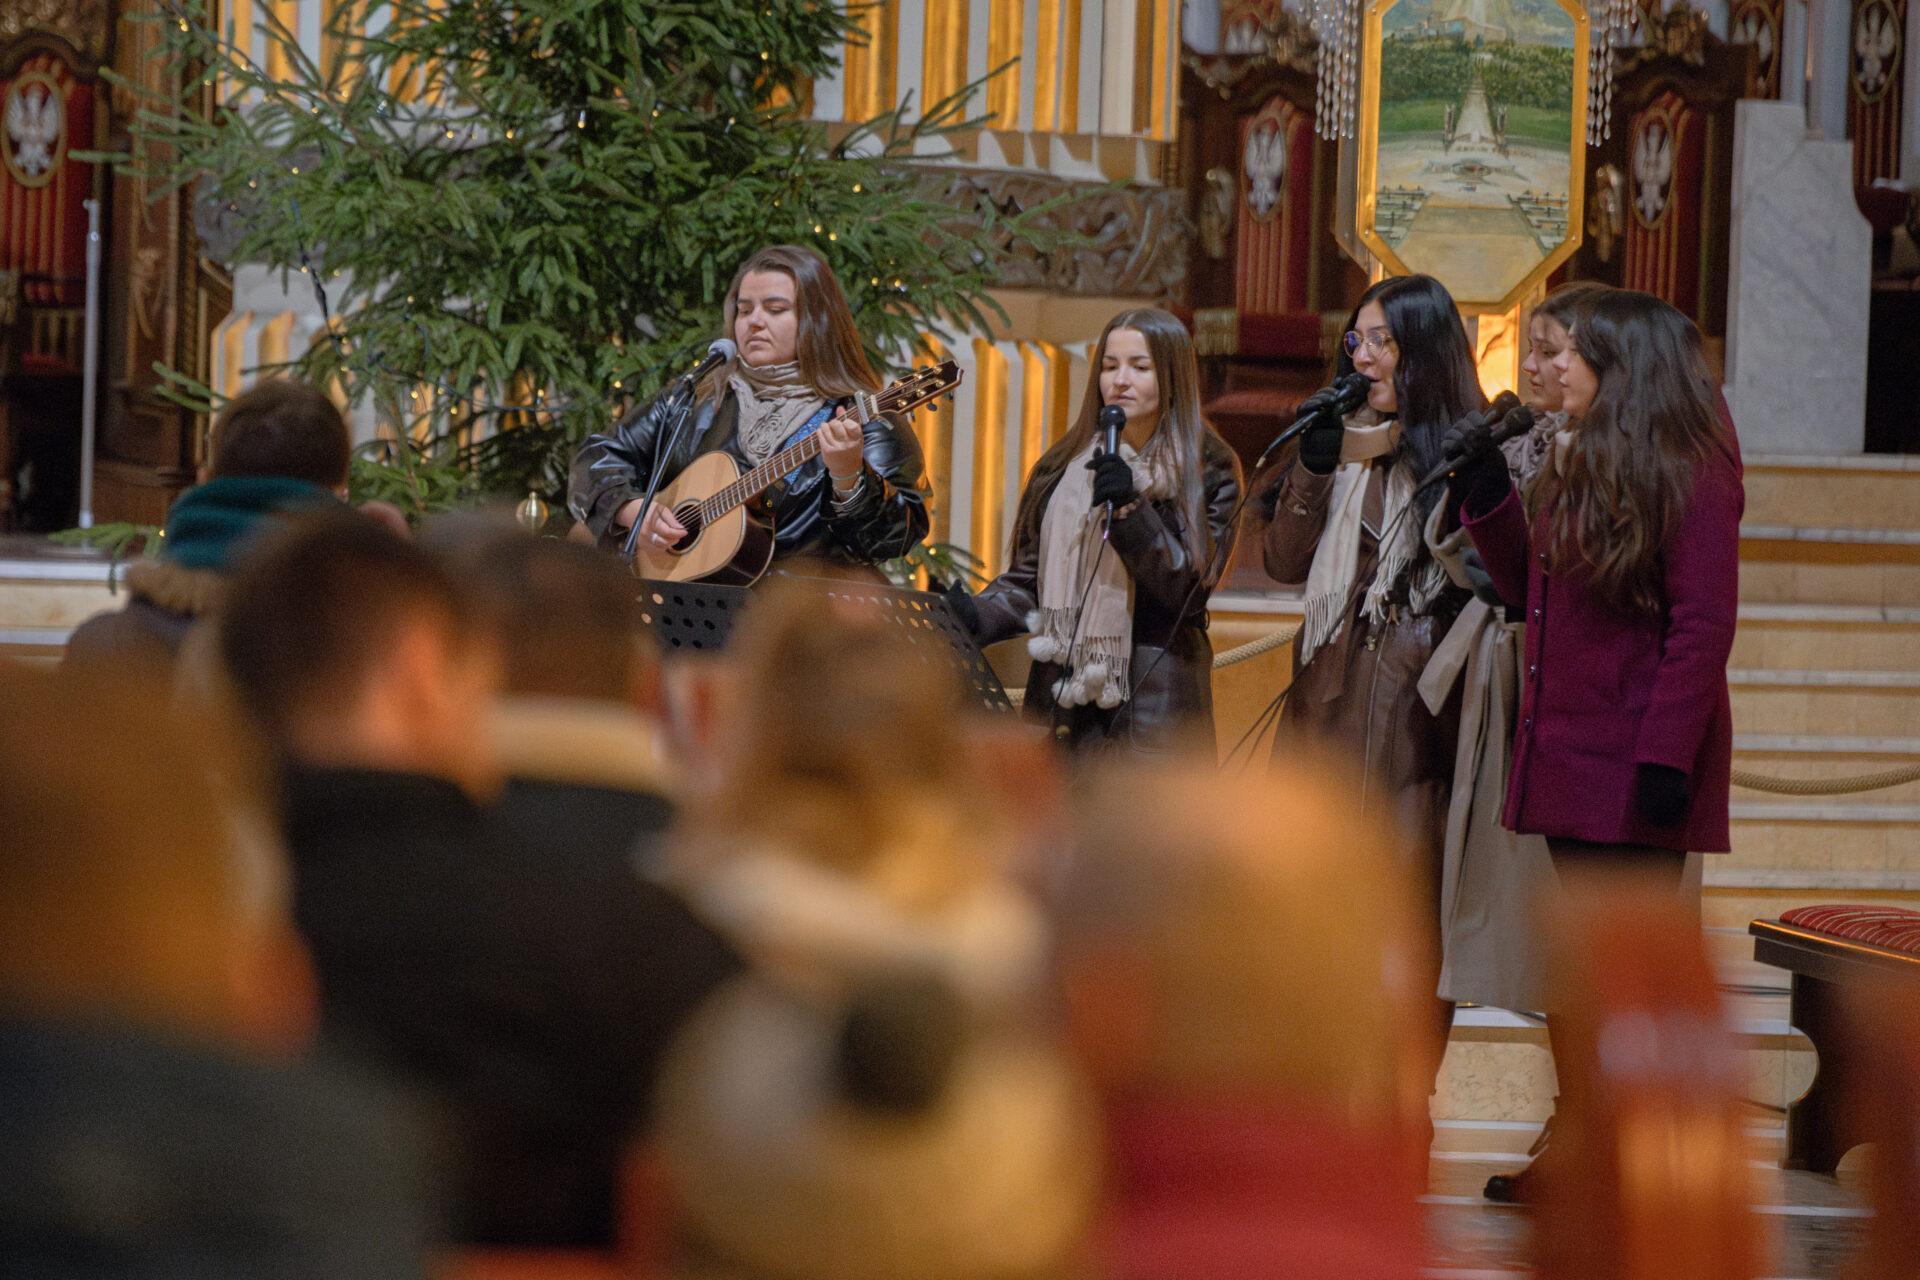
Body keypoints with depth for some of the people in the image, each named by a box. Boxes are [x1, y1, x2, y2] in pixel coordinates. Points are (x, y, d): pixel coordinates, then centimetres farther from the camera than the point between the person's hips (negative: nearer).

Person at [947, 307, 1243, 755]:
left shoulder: (1208, 473, 3)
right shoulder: (1064, 466, 14)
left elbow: (1189, 588, -4)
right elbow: (1028, 579, 13)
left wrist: (1131, 512, -16)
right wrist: (978, 616, -7)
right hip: (1061, 698, 4)